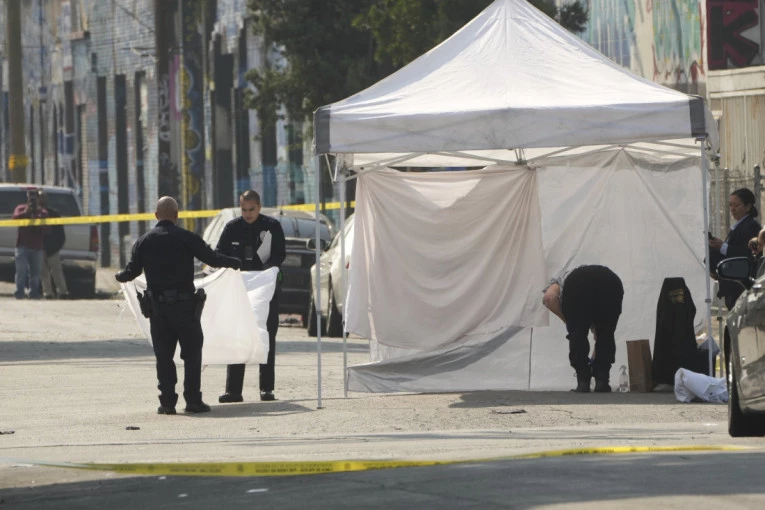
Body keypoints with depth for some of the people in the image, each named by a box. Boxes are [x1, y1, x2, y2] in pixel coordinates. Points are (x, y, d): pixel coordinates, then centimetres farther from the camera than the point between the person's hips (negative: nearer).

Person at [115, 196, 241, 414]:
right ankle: (193, 399, 0)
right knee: (192, 352, 5)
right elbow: (211, 258, -4)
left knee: (163, 355, 7)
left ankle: (167, 401, 4)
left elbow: (132, 271, 5)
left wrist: (119, 276, 28)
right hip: (184, 304, -3)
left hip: (157, 306, 3)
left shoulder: (144, 241, 4)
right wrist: (233, 263, 15)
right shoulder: (186, 238, -5)